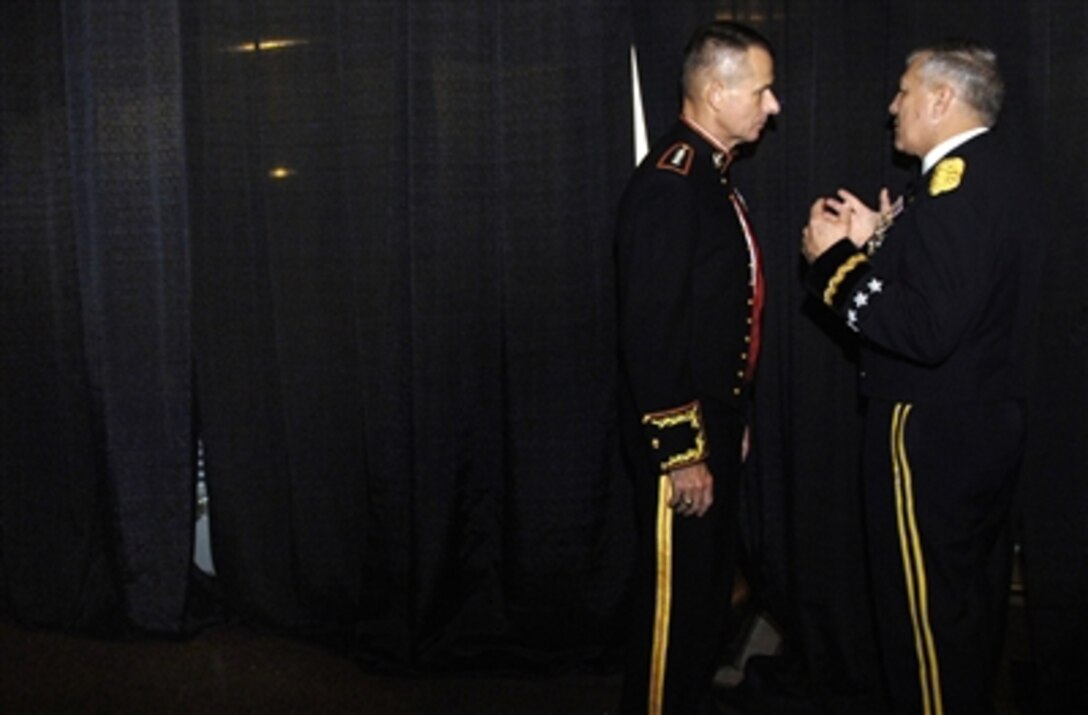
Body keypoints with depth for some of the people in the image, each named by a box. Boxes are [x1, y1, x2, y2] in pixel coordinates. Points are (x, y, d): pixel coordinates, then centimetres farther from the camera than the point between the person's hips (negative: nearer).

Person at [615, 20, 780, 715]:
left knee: (712, 584, 20)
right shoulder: (669, 182, -21)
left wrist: (732, 421, 18)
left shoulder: (712, 173, 10)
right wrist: (681, 453, -22)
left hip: (716, 423, 10)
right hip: (680, 435, -10)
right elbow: (650, 331, -24)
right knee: (676, 593, 4)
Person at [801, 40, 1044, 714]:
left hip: (933, 433, -10)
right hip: (990, 422, 10)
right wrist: (880, 241, 7)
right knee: (976, 595, 22)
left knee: (926, 609, 3)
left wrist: (837, 262, -21)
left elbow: (929, 328, -30)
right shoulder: (1000, 168, 8)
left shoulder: (957, 183, -23)